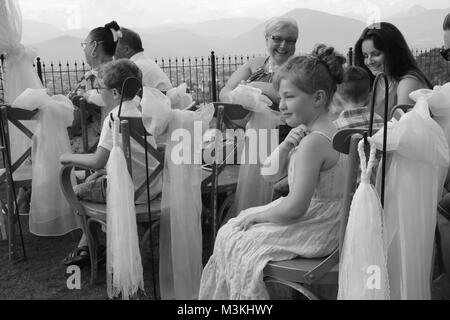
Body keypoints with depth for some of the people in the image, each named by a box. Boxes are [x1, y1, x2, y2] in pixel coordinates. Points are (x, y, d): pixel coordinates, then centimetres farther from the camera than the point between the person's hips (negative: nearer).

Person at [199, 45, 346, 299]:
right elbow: (271, 173, 7)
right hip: (318, 219, 10)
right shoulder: (323, 130, 7)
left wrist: (257, 215, -12)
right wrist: (286, 145, -11)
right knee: (230, 229, 12)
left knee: (233, 242, -2)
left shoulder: (313, 142, -25)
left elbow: (295, 207, -28)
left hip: (313, 231, -10)